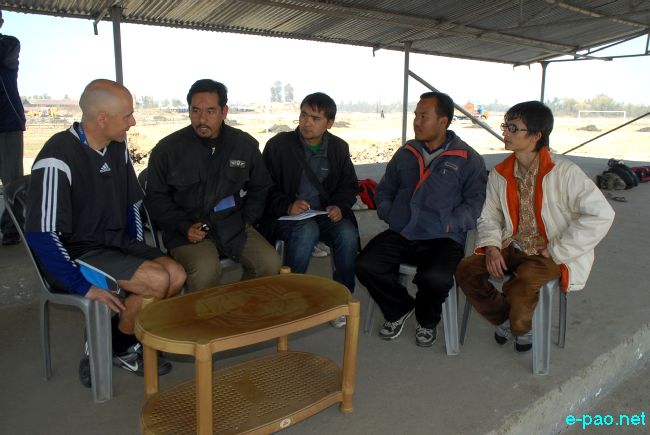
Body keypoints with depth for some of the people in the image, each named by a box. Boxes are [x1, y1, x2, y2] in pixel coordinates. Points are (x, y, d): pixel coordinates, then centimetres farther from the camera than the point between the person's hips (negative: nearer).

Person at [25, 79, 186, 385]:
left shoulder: (117, 148, 4)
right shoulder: (58, 159, -21)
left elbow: (132, 203, 16)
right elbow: (41, 234, -23)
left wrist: (139, 252, 6)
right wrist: (83, 286, -22)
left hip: (116, 243, 8)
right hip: (77, 251, -7)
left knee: (176, 275, -11)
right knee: (157, 280, -23)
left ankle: (121, 339, 7)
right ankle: (120, 346, 6)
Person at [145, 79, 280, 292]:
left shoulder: (246, 145, 5)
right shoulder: (167, 149, -2)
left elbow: (259, 188, 19)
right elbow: (156, 198, 4)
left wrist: (246, 219, 6)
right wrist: (185, 227, -9)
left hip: (233, 226, 3)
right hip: (187, 230, -3)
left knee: (270, 264, -17)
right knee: (205, 271, -31)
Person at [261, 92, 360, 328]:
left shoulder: (339, 147, 8)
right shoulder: (278, 145, -3)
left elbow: (349, 186, 14)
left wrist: (340, 206, -8)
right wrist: (287, 206, -22)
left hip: (325, 214, 3)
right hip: (287, 216, -3)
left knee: (348, 234, -29)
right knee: (308, 230, -36)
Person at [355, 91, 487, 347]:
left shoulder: (467, 159, 4)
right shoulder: (405, 154, 17)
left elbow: (476, 199, -2)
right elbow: (384, 191, 23)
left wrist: (451, 224, -15)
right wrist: (390, 215, 5)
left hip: (443, 239, -4)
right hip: (401, 234, 4)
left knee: (436, 278, -33)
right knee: (365, 265, -20)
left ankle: (427, 321, 6)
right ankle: (400, 308, 12)